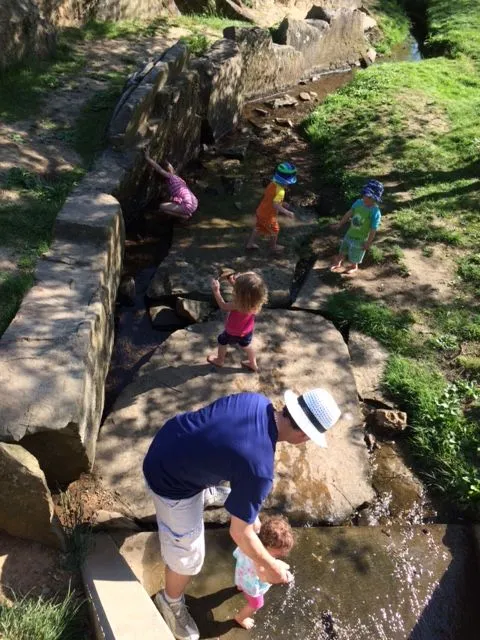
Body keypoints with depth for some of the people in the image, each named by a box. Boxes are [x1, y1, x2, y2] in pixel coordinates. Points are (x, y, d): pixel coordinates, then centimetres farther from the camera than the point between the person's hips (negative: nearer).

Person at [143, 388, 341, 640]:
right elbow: (240, 533, -20)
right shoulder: (260, 470, -32)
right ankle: (171, 602, 42)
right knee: (187, 554, 13)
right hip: (170, 481, -7)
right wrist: (270, 565, -3)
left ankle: (205, 494, 72)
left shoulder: (257, 400, -12)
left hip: (170, 436, 8)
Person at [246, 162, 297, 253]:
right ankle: (274, 247, 36)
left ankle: (250, 243, 37)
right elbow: (275, 205, -35)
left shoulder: (272, 184, -3)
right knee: (275, 230, 17)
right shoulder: (280, 191, -29)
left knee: (258, 228, 25)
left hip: (260, 211, 8)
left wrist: (282, 203, 17)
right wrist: (287, 212, -33)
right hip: (268, 215, -7)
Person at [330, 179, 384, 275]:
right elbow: (349, 213, 2)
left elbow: (373, 229, -24)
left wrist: (368, 242, -18)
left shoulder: (375, 212, -30)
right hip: (350, 233, 6)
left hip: (360, 238, -5)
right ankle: (338, 263, 51)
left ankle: (354, 267, 48)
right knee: (343, 250, 26)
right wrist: (340, 224, 7)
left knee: (354, 256, 17)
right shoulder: (358, 202, -13)